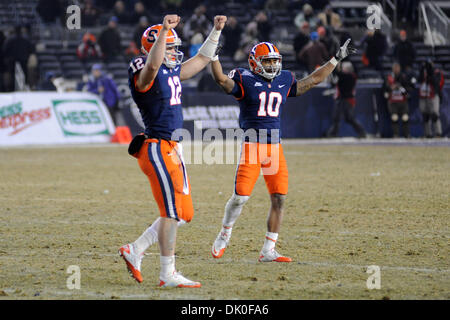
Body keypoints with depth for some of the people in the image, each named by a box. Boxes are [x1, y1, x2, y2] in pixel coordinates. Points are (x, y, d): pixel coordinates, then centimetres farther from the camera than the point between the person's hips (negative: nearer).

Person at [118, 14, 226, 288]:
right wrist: (163, 32, -45)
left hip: (173, 149, 10)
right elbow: (153, 64, -36)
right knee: (173, 212, -9)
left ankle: (135, 251, 20)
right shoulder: (145, 75, -12)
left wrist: (216, 31, 27)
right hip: (158, 149, -10)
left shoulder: (173, 72, 15)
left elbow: (202, 59, 29)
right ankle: (168, 275, -4)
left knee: (182, 214, 12)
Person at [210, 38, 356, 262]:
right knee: (240, 196, -8)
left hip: (275, 147, 5)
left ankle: (268, 251, 5)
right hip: (252, 145, -5)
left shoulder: (284, 82, 13)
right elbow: (221, 78, -18)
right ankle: (224, 236, 17)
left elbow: (314, 80, 23)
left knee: (279, 199, -1)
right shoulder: (245, 81, -2)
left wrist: (337, 58, 26)